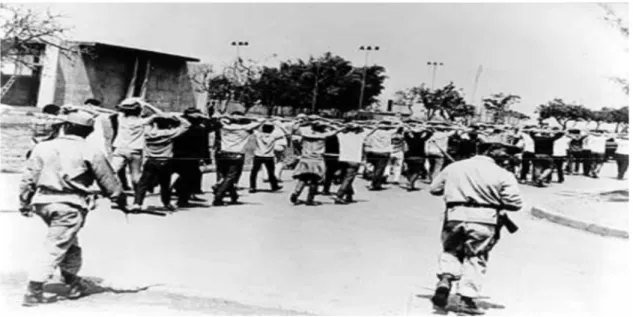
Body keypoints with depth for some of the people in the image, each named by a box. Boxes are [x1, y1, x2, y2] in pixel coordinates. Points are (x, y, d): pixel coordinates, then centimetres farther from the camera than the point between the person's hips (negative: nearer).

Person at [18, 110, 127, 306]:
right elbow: (109, 181, 5)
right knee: (56, 249, 0)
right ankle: (33, 292, -4)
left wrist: (25, 202, 17)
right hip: (70, 204, -5)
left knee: (69, 242, 23)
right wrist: (121, 200, 18)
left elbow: (28, 177, 8)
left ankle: (73, 282, 32)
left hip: (43, 202, 6)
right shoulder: (90, 152, -2)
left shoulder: (43, 147, 8)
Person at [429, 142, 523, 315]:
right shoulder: (502, 175, -1)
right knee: (475, 258, 10)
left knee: (451, 251, 22)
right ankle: (467, 299, 5)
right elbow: (516, 203, -3)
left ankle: (446, 278, -1)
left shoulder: (454, 167, 9)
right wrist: (496, 200, 15)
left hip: (455, 216, 2)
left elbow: (434, 189, 17)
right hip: (484, 220, -2)